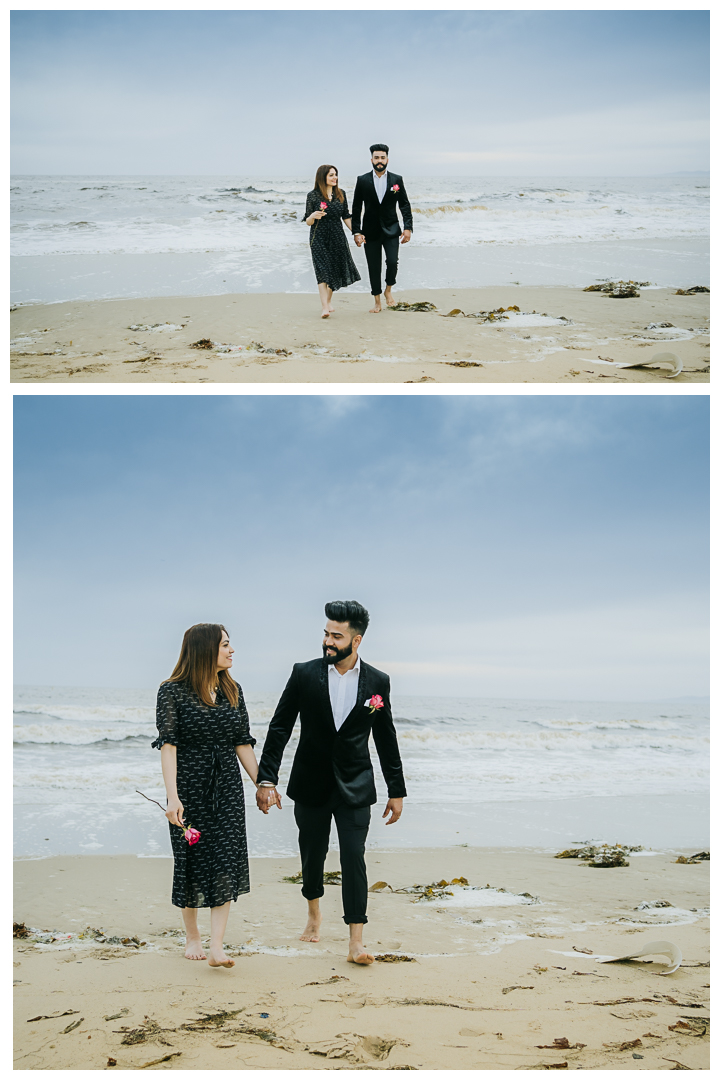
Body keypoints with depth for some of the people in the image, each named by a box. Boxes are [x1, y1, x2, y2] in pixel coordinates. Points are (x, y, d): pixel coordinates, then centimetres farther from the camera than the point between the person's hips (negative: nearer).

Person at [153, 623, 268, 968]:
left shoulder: (232, 691, 8)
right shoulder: (173, 691, -7)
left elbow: (243, 743, 12)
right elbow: (168, 744, -13)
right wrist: (172, 797, -20)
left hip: (227, 787, 4)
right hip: (189, 786, -3)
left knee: (225, 861, -7)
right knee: (192, 861, 6)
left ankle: (216, 946, -9)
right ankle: (192, 937, 26)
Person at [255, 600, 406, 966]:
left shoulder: (377, 682, -3)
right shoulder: (304, 674, -5)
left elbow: (386, 739, 5)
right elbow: (279, 729, -4)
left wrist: (397, 790, 6)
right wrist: (266, 779, -11)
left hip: (354, 786, -1)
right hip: (311, 785, 1)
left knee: (354, 858, -9)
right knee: (312, 854, 14)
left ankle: (356, 942, -7)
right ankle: (314, 912, 42)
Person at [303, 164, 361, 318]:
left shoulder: (340, 193, 6)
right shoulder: (313, 195, -5)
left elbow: (346, 217, 13)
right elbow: (308, 222, -3)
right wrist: (313, 216, -24)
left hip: (337, 236, 4)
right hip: (319, 238, -4)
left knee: (335, 270, 8)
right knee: (323, 270, -12)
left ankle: (328, 301, 26)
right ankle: (325, 307, -18)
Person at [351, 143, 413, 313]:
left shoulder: (396, 180, 1)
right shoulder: (363, 180, 0)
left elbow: (405, 205, 5)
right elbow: (356, 208, 1)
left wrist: (408, 228, -4)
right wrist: (356, 232, -6)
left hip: (391, 229, 0)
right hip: (371, 231, 0)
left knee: (392, 262, -16)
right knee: (374, 267, 3)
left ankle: (388, 290, 12)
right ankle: (377, 302, 16)